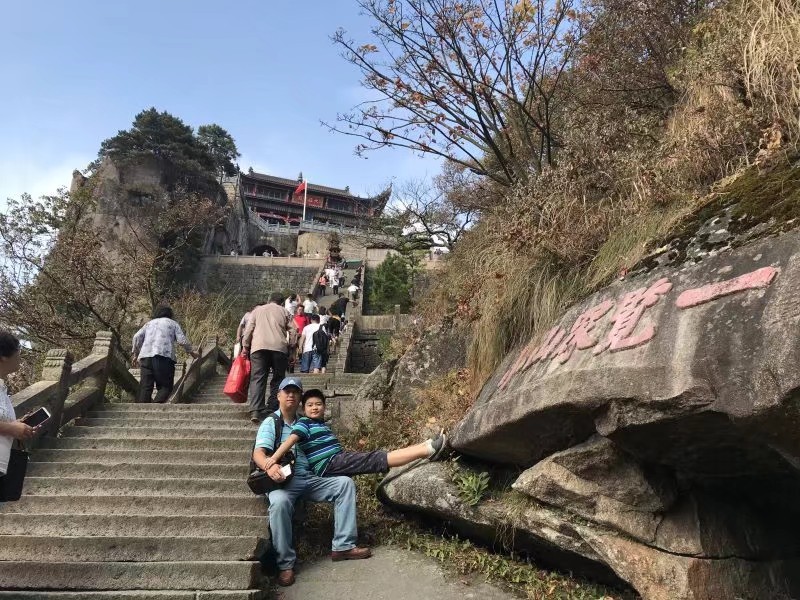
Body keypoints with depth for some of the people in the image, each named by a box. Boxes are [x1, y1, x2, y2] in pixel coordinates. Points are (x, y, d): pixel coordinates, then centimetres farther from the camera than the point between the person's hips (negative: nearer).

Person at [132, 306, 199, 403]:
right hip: (164, 356, -3)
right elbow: (182, 340, 7)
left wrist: (135, 353, 22)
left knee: (145, 388, 2)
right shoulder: (173, 323, 20)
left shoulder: (149, 323, 29)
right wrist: (191, 352, 20)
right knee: (166, 386, 1)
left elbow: (137, 337, 13)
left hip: (145, 356, 3)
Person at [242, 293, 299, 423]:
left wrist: (245, 346, 16)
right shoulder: (284, 312, 19)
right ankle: (273, 407, 4)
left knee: (257, 378, -4)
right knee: (278, 378, 10)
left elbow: (248, 329, 12)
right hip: (279, 348, 0)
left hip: (258, 347, 1)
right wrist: (291, 348, 16)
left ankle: (255, 411, -16)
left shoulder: (257, 310, 21)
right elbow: (293, 331, 9)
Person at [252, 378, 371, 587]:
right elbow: (258, 453, -13)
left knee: (345, 483, -11)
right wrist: (269, 466, -36)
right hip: (284, 481, -5)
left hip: (309, 479, 6)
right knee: (279, 502, -37)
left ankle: (343, 546, -12)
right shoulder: (270, 423, 3)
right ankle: (285, 564, -24)